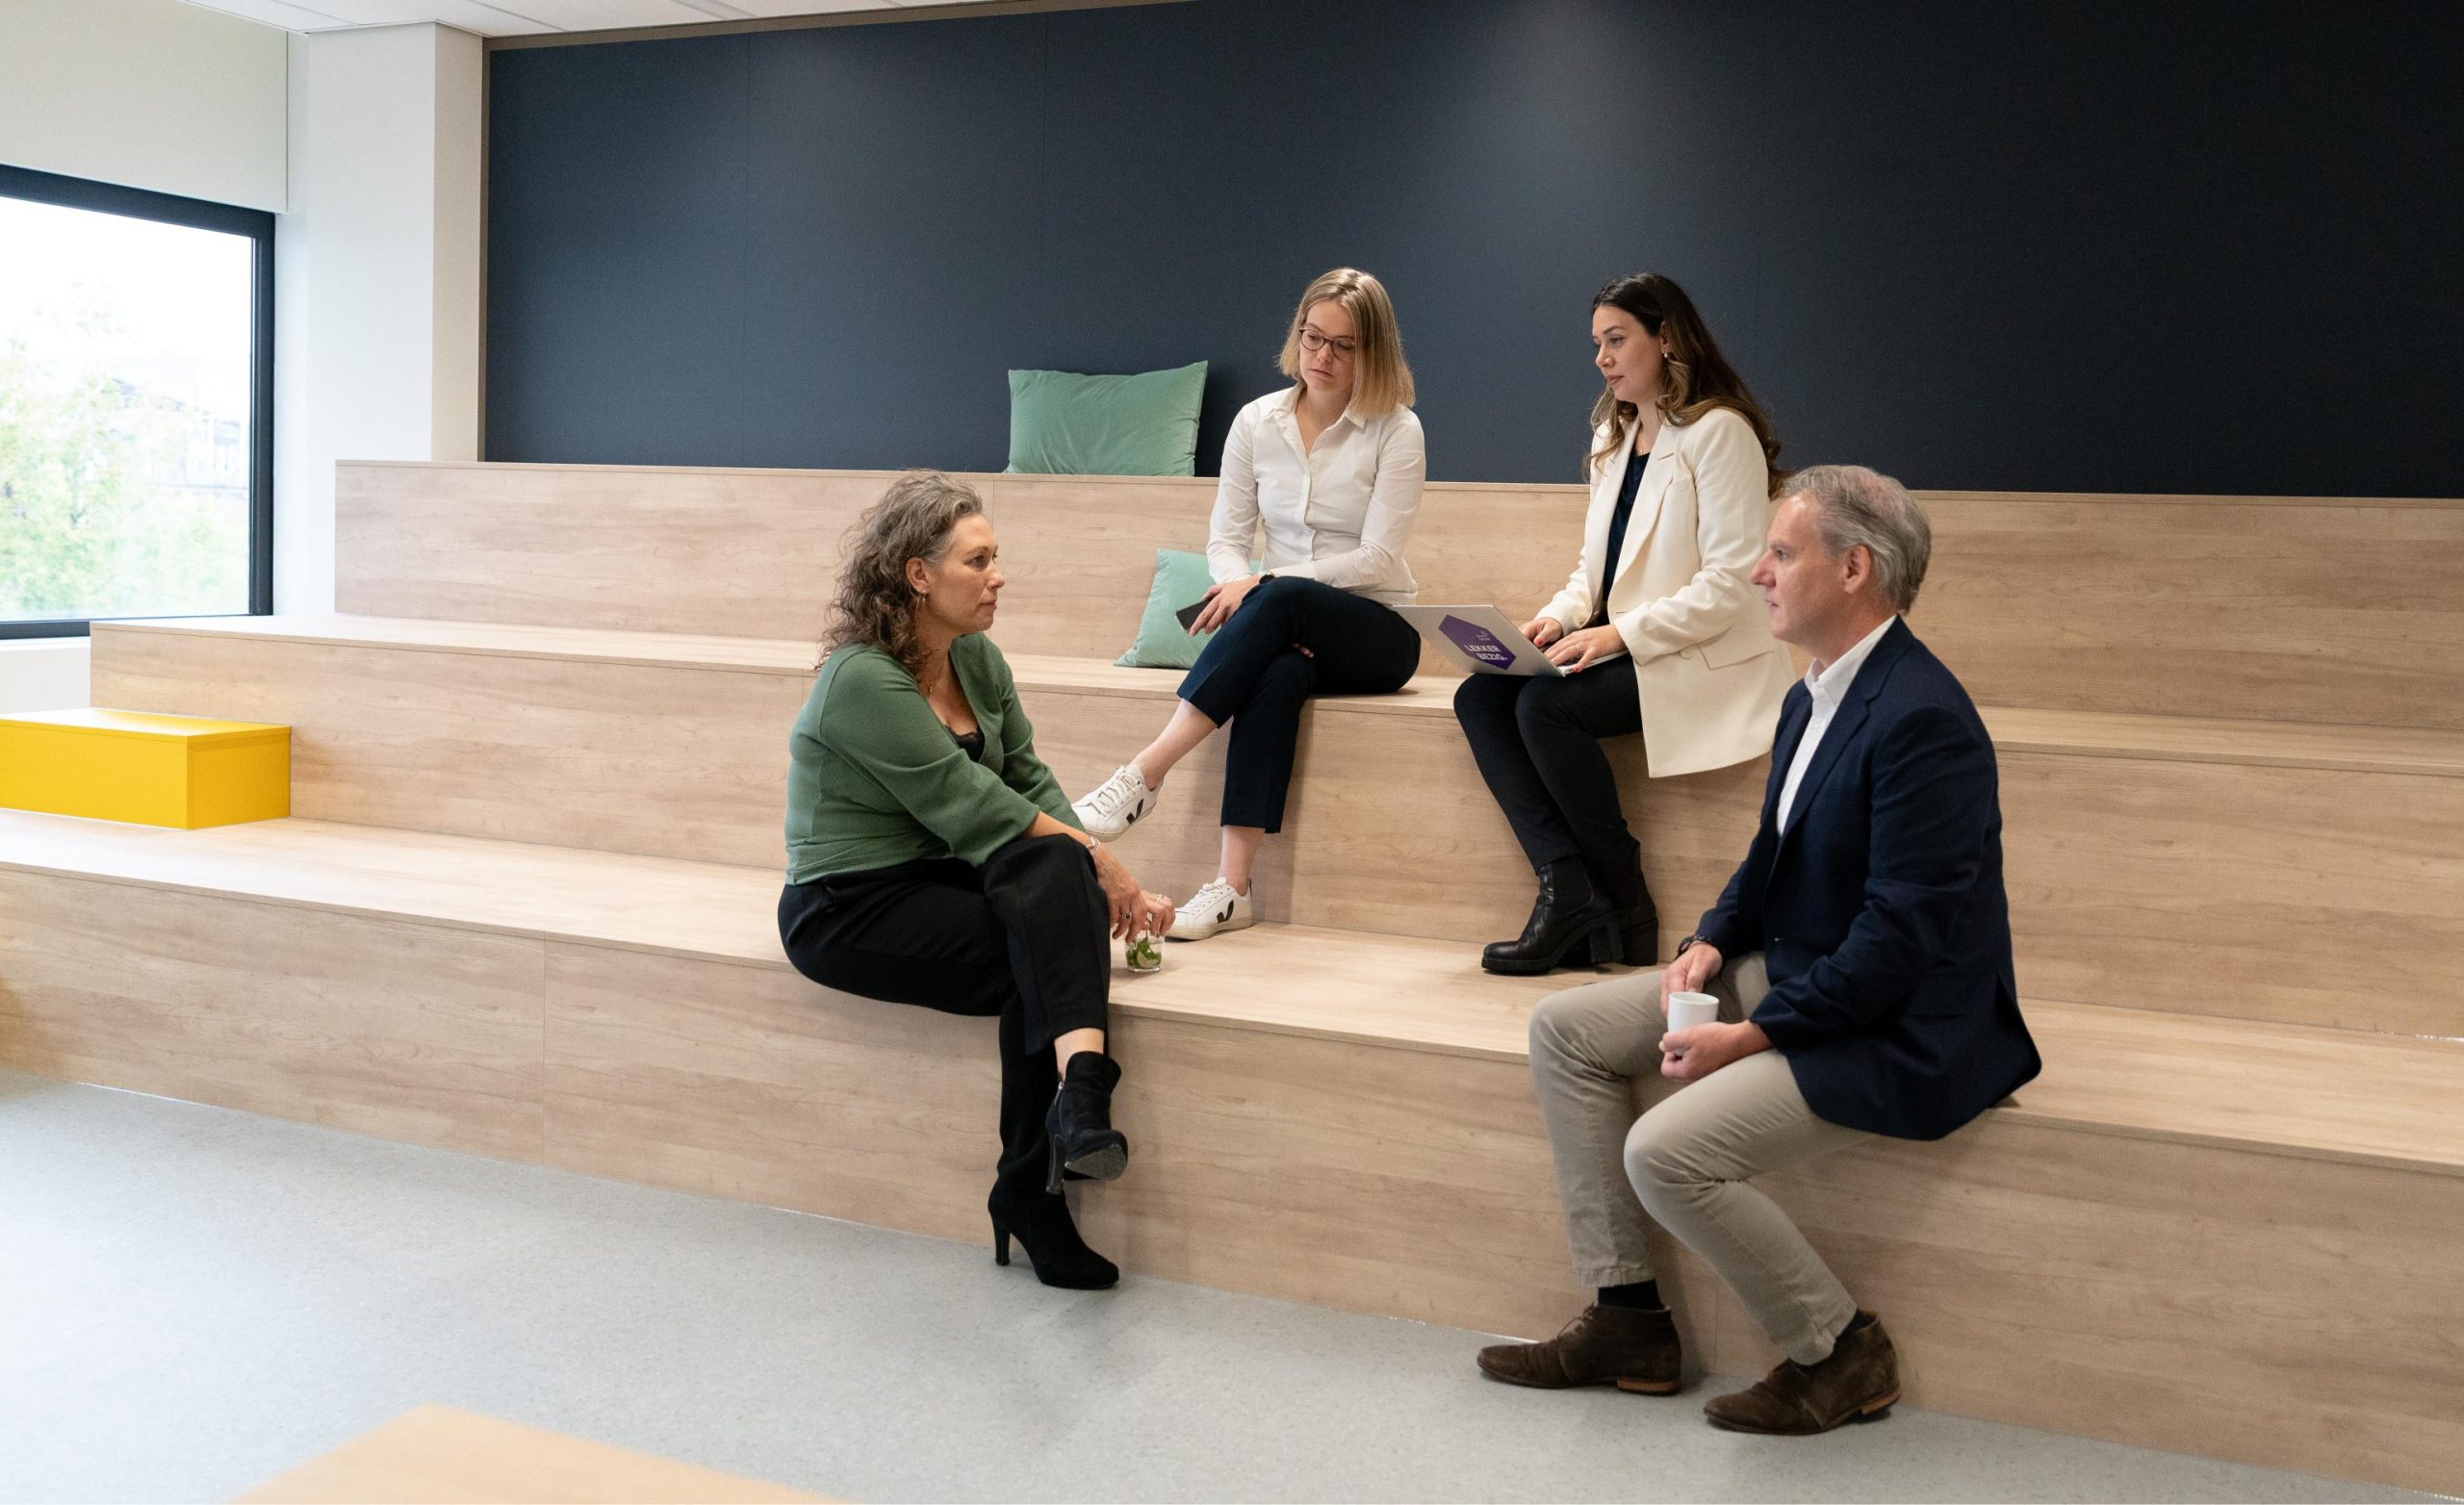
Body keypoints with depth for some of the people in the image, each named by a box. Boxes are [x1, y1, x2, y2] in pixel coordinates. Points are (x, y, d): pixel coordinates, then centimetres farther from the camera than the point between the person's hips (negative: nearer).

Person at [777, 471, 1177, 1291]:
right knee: (1043, 957, -26)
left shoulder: (977, 659, 6)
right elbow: (971, 809, -21)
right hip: (848, 911, -7)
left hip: (936, 881, 7)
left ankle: (1072, 1103, -34)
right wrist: (1098, 862, -16)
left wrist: (1087, 867, -12)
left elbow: (1028, 780, 5)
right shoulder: (863, 681, -19)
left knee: (1056, 872, -25)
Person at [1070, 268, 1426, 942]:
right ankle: (1233, 887, -40)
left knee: (1280, 600, -35)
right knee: (1276, 673, -36)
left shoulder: (1396, 431, -4)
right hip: (1290, 631, 2)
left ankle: (1143, 774, -37)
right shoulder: (1257, 421, 7)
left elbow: (1376, 558, -12)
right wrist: (1256, 604, -17)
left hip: (1373, 631, -2)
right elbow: (1226, 540, 5)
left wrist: (1263, 585, -20)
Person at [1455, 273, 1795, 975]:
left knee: (1544, 705, -28)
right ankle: (1568, 890, -20)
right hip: (1620, 652, 8)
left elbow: (1730, 584, -17)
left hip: (1703, 661, -8)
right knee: (1479, 697, -14)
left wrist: (1619, 633, -23)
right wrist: (1558, 617, -3)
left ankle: (1624, 904, -13)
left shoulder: (1719, 432, -10)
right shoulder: (1611, 438, 17)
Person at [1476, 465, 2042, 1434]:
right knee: (1563, 1029, 4)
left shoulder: (1922, 719, -23)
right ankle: (1626, 1320, 8)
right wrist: (1713, 941, 1)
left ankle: (1839, 1350, 2)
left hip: (1894, 1028, -10)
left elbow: (1900, 939, -25)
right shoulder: (1812, 700, 8)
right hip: (1784, 973, 10)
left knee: (1667, 1152, -24)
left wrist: (1753, 1035, -22)